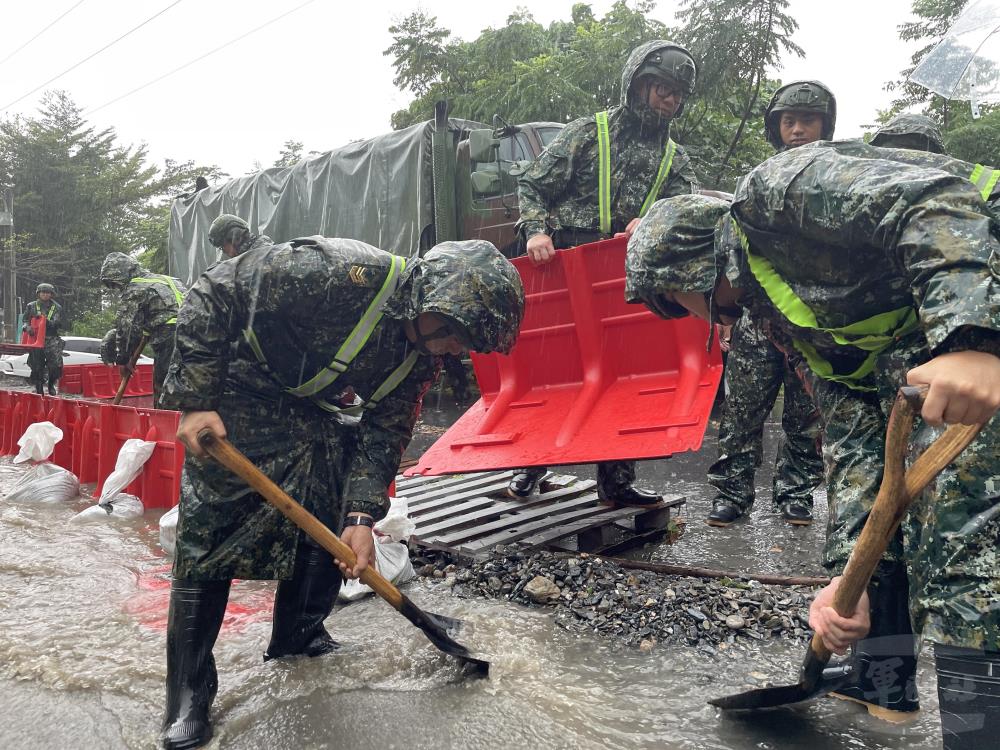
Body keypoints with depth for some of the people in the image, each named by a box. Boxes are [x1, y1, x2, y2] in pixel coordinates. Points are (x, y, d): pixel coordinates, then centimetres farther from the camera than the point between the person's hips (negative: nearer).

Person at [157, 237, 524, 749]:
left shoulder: (423, 354, -11)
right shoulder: (338, 272, -34)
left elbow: (386, 432, -5)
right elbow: (210, 296, -28)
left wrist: (362, 515, -17)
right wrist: (197, 400, -29)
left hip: (317, 410, 7)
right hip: (237, 404, -6)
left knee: (335, 530, 6)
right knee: (207, 541, -7)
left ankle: (298, 637, 27)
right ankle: (188, 696, 4)